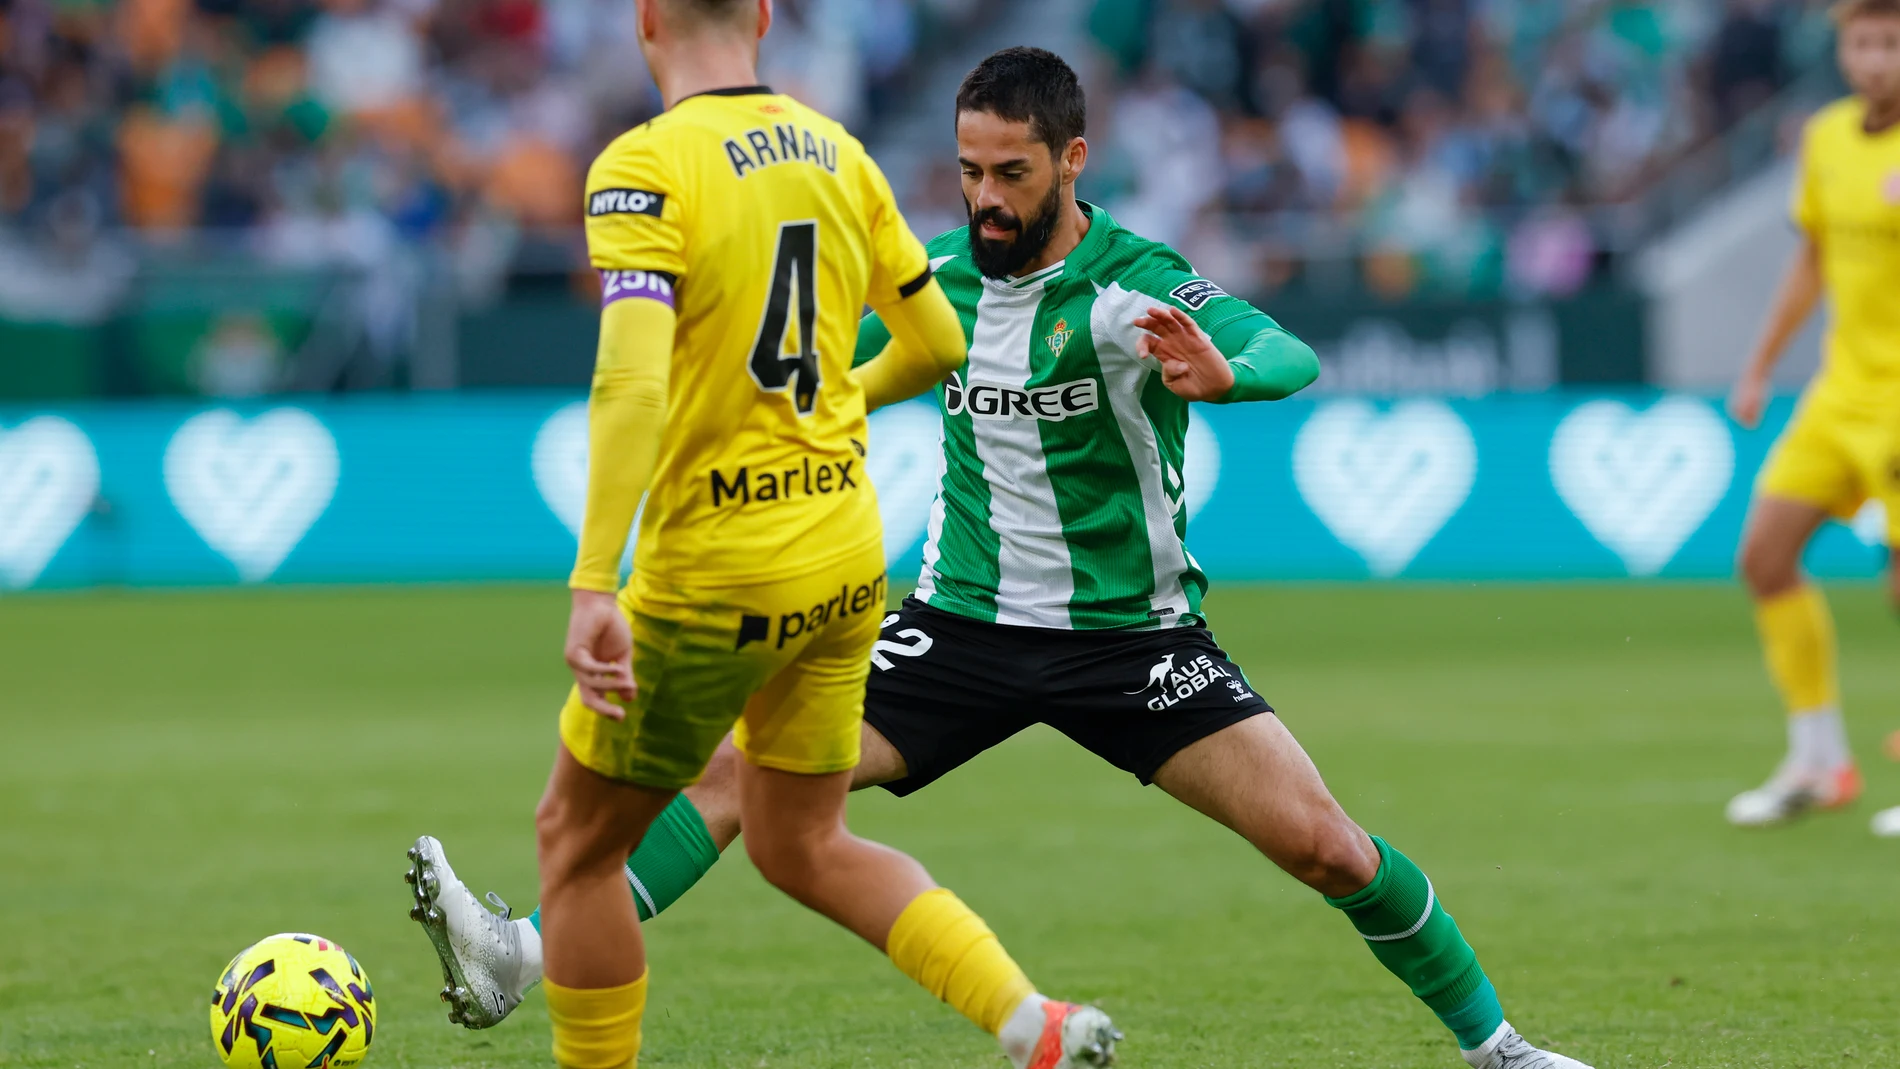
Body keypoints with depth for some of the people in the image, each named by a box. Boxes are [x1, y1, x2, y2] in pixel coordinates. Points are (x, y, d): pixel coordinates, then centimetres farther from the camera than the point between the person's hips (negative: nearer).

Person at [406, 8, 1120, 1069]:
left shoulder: (645, 166, -14)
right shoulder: (838, 154, 6)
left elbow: (631, 382, -25)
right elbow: (938, 343, 13)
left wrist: (593, 589, -28)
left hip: (715, 572, -6)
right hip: (848, 555, 6)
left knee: (577, 837, 12)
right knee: (803, 847, 20)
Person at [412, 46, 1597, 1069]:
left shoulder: (1136, 286, -17)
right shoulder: (940, 274, 0)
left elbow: (1291, 357, -34)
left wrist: (1225, 372, -56)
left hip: (1133, 636, -3)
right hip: (965, 621, 3)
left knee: (1325, 847, -11)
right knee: (742, 767, -13)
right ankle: (533, 959, -17)